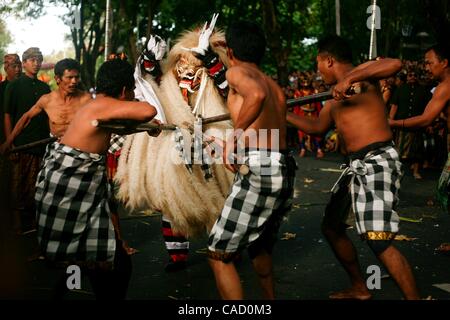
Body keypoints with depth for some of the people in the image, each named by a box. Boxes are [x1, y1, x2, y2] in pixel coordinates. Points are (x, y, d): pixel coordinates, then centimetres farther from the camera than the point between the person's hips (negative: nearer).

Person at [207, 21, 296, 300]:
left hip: (258, 169, -9)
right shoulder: (276, 87, 23)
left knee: (219, 255, 0)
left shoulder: (237, 72, 1)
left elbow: (256, 95, -22)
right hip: (285, 171, 9)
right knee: (259, 244, 29)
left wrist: (234, 136, -16)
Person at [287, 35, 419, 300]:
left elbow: (395, 64, -25)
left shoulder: (361, 73, -5)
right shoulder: (336, 99, 20)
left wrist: (351, 78, -29)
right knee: (331, 227, 18)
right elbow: (317, 127, 32)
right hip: (357, 166, 10)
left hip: (378, 161, -10)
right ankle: (360, 288, 32)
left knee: (379, 241, -18)